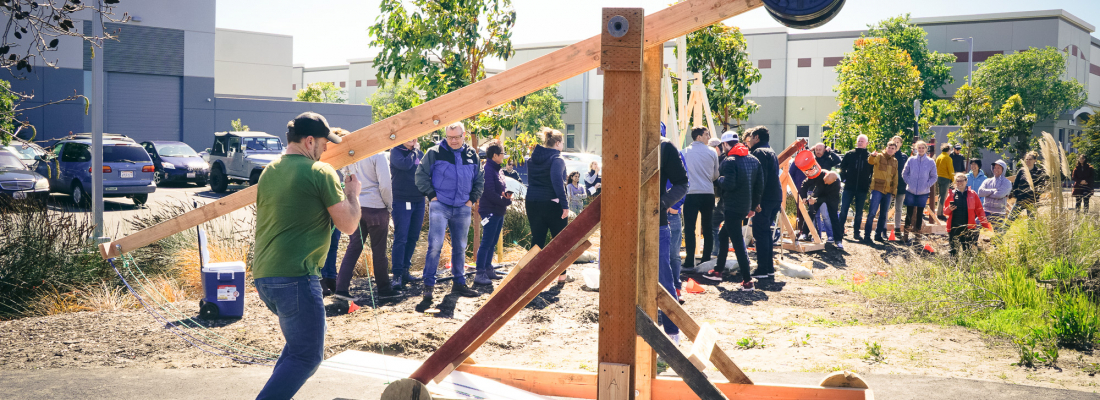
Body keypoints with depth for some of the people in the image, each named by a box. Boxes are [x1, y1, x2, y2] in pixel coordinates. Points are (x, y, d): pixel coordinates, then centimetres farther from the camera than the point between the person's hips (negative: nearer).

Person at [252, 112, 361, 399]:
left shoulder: (269, 172, 14)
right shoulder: (320, 172, -8)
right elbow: (348, 225, -7)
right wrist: (352, 193, 11)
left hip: (263, 276, 9)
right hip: (296, 276, -8)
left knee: (298, 344, 24)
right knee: (307, 357, -2)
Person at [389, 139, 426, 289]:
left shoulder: (419, 153, 13)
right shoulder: (396, 151, -4)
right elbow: (404, 164, -23)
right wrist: (413, 151, -8)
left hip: (419, 201, 6)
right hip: (402, 201, -6)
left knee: (413, 238, 9)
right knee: (401, 238, -8)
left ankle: (405, 270, 18)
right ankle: (397, 274, -7)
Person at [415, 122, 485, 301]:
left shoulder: (472, 155, 8)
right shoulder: (434, 153, -4)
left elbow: (480, 180, 19)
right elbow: (421, 175, 0)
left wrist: (472, 199, 8)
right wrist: (432, 195, -6)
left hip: (463, 209, 4)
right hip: (440, 206, -4)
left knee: (460, 248, 11)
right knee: (435, 245, -12)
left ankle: (459, 283, 22)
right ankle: (428, 284, -7)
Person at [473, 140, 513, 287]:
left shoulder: (497, 170, 15)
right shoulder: (487, 169, -16)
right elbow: (489, 193, -21)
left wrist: (507, 193, -1)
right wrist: (506, 201, -15)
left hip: (499, 211, 10)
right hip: (490, 210, -10)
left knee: (492, 242, 15)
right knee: (486, 242, -9)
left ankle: (488, 269, 24)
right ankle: (480, 274, -7)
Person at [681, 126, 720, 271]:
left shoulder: (684, 152, 1)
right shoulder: (712, 152, 4)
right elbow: (716, 175, 14)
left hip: (691, 194, -2)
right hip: (708, 194, 2)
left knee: (690, 228, -2)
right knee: (707, 228, 11)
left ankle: (689, 262, -5)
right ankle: (706, 260, 14)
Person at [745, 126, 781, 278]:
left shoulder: (759, 152, -10)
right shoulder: (771, 152, 21)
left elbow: (760, 178, -19)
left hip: (765, 199, -10)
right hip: (776, 198, 10)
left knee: (760, 234, -6)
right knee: (766, 232, 15)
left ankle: (762, 270, -6)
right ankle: (769, 268, 18)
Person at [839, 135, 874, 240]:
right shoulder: (849, 154, 5)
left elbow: (873, 171, 9)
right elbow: (842, 167, 10)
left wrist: (869, 183, -1)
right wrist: (844, 178, -1)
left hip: (862, 189, 0)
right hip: (849, 187, 0)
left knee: (859, 212, 6)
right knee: (843, 209, -2)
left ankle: (856, 232, 13)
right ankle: (840, 230, 5)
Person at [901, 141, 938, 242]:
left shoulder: (930, 162, -1)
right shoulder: (911, 160, 0)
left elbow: (934, 177, 7)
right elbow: (904, 173, 8)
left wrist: (927, 185, -5)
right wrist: (909, 182, -4)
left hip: (923, 192, 0)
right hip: (910, 191, 0)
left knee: (920, 213, 7)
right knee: (909, 213, 1)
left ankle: (917, 231, 19)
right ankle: (905, 233, 8)